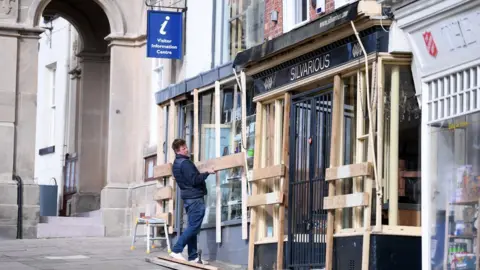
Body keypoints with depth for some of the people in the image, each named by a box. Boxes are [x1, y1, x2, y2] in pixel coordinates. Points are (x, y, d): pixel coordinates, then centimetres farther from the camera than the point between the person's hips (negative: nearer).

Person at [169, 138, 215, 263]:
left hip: (188, 198, 10)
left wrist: (201, 173, 24)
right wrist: (207, 173, -15)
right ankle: (176, 250, -13)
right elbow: (195, 180, -21)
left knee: (192, 226, 9)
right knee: (194, 227, -9)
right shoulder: (185, 163, -16)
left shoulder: (176, 164, 15)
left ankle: (193, 256, 8)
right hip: (195, 198, -10)